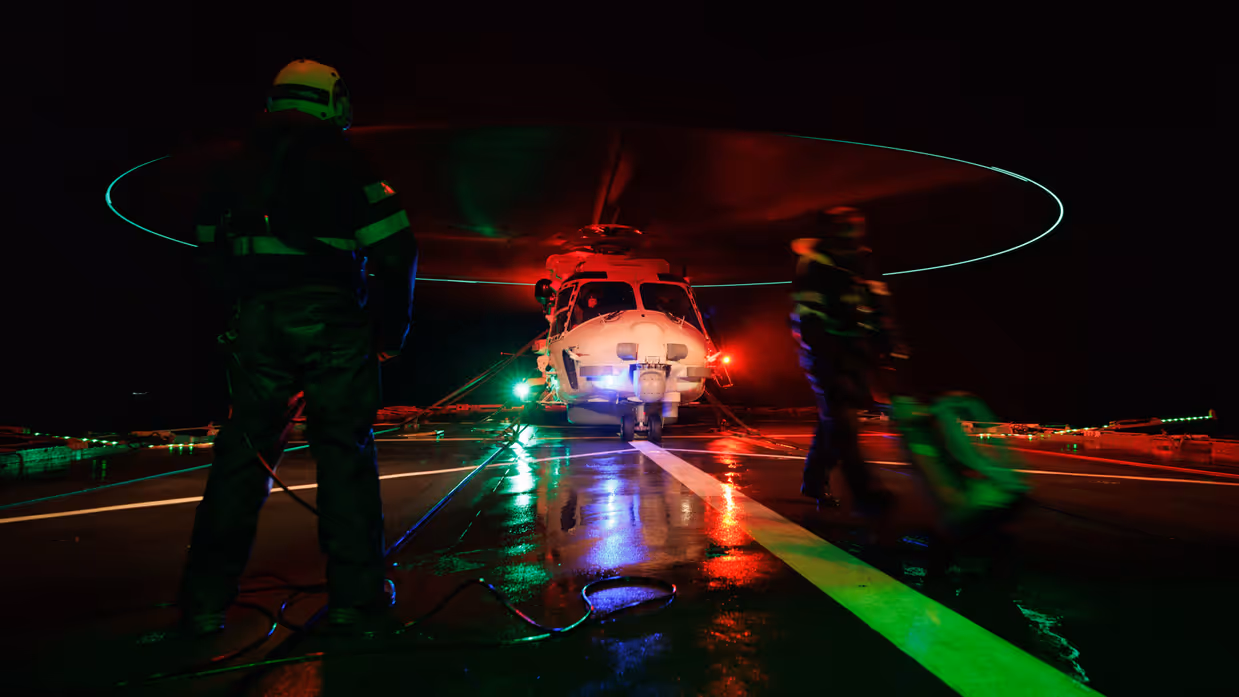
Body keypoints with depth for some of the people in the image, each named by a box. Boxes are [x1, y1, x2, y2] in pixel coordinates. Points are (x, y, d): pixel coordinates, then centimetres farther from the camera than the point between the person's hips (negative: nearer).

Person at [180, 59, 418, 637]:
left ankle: (205, 600, 14)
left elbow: (212, 251, 21)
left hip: (256, 322, 4)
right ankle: (354, 596, 5)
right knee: (345, 448, 2)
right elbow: (396, 250, -5)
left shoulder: (236, 167, 17)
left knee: (243, 448, 10)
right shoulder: (342, 161, 2)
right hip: (331, 318, -4)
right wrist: (391, 328, 3)